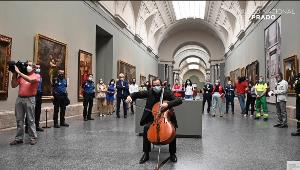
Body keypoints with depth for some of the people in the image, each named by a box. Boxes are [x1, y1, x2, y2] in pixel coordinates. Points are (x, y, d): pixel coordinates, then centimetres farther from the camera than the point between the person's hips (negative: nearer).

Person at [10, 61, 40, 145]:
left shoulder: (36, 76, 3)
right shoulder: (21, 76, 14)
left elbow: (30, 80, -18)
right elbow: (13, 85, 10)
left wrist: (19, 72, -15)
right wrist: (14, 74, 4)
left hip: (30, 99, -4)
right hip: (19, 99, 4)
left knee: (31, 120, -1)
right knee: (19, 120, 7)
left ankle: (33, 138, 7)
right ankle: (19, 138, 15)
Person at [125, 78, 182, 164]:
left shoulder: (167, 93, -7)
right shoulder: (150, 93, 0)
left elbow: (179, 100, -16)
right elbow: (138, 94, 7)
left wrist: (168, 104, -33)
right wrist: (131, 96, -15)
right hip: (153, 118, 2)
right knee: (146, 128, -26)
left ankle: (172, 153, -6)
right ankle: (146, 154, -11)